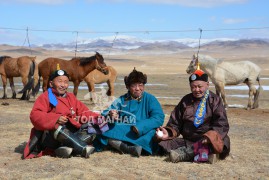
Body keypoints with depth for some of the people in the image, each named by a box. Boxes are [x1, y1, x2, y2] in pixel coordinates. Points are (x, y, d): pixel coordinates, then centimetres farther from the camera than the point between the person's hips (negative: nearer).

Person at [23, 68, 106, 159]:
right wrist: (56, 118, -32)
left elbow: (83, 111, 12)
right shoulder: (45, 97, 0)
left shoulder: (71, 97, 18)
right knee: (57, 127, -36)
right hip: (49, 137, -5)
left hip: (70, 135, 5)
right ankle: (83, 148, -40)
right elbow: (35, 115, -16)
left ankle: (66, 147, -33)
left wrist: (97, 118, -8)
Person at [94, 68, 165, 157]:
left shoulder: (150, 99, 5)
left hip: (142, 134, -2)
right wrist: (110, 115, -27)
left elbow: (159, 118, -10)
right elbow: (105, 113, -1)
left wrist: (140, 127, -25)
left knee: (152, 133, -33)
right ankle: (128, 148, -41)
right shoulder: (121, 100, 12)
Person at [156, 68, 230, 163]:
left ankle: (184, 153, -44)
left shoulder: (215, 100, 6)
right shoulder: (185, 101, 16)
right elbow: (175, 123, 16)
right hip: (187, 141, 3)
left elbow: (222, 125, -5)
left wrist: (210, 137, -25)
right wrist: (168, 133, -7)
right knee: (163, 142, -19)